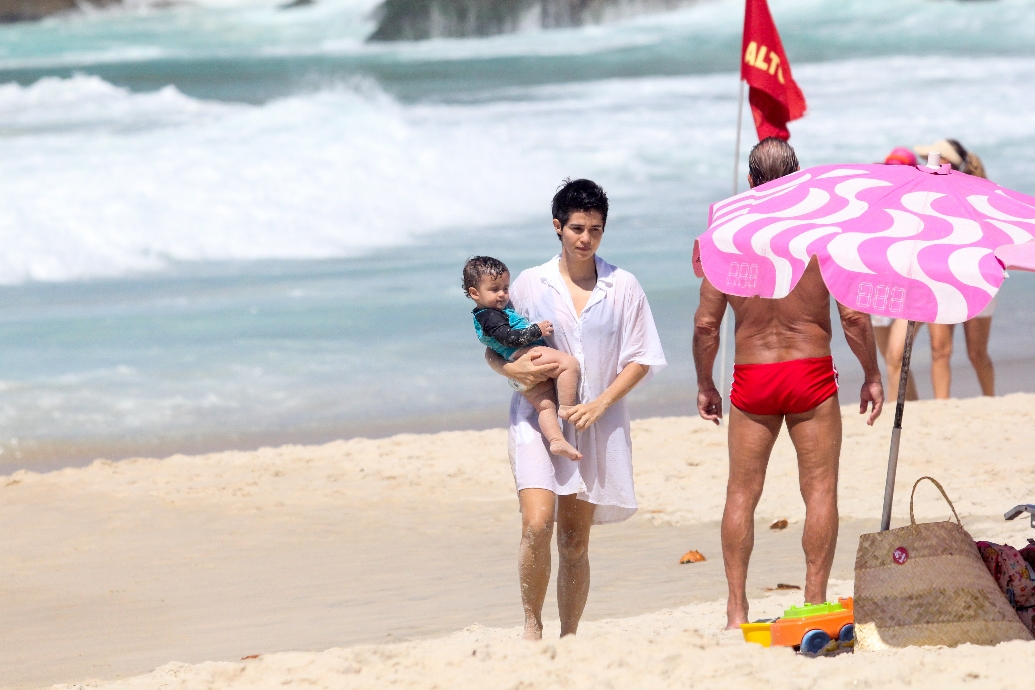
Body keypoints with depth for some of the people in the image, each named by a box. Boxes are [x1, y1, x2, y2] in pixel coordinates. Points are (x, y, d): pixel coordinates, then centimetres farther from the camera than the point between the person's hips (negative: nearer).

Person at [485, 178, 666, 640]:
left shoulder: (623, 288, 4)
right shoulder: (530, 284, 4)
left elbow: (640, 360, 4)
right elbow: (493, 351, 10)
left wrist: (598, 405, -9)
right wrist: (513, 369, -14)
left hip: (597, 424, 1)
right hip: (537, 416, -1)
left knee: (575, 540, 4)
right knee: (537, 524, -19)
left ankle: (569, 639, 13)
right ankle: (531, 624, -4)